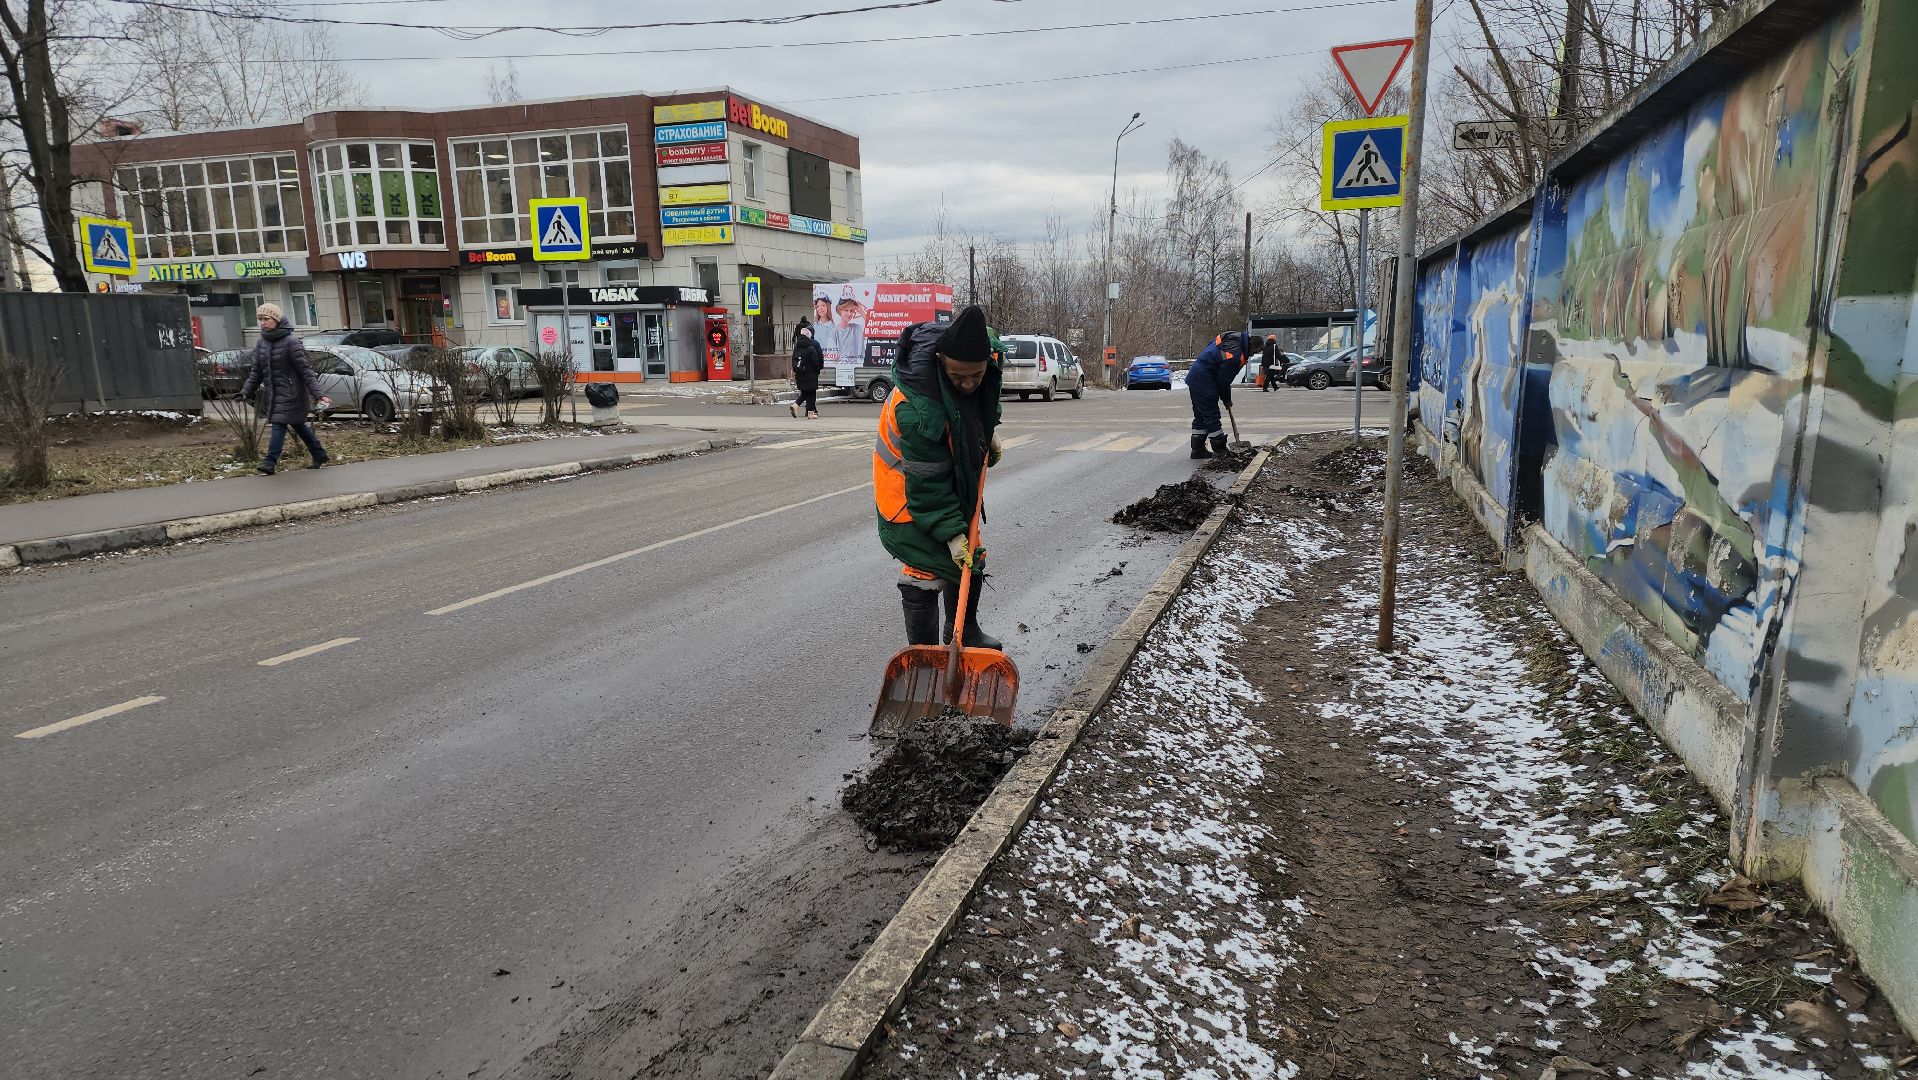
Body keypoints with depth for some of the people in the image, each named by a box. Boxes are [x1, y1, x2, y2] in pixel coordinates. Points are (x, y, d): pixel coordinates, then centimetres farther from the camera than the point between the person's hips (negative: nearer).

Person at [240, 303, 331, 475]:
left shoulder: (290, 342, -14)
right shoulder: (261, 343, 7)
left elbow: (305, 370, -17)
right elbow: (256, 372, 14)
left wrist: (319, 394, -23)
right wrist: (245, 392, 7)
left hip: (290, 393, -7)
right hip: (274, 393, 7)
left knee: (279, 425, -11)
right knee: (298, 425, 14)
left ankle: (270, 463, -9)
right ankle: (320, 455, 25)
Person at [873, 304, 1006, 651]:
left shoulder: (982, 357, -17)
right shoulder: (918, 410, -39)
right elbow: (927, 482, -31)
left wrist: (990, 428, 1)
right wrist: (951, 532, -28)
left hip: (954, 479, 8)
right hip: (910, 492, -8)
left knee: (970, 561, 19)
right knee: (926, 575, -9)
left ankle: (964, 632, 39)